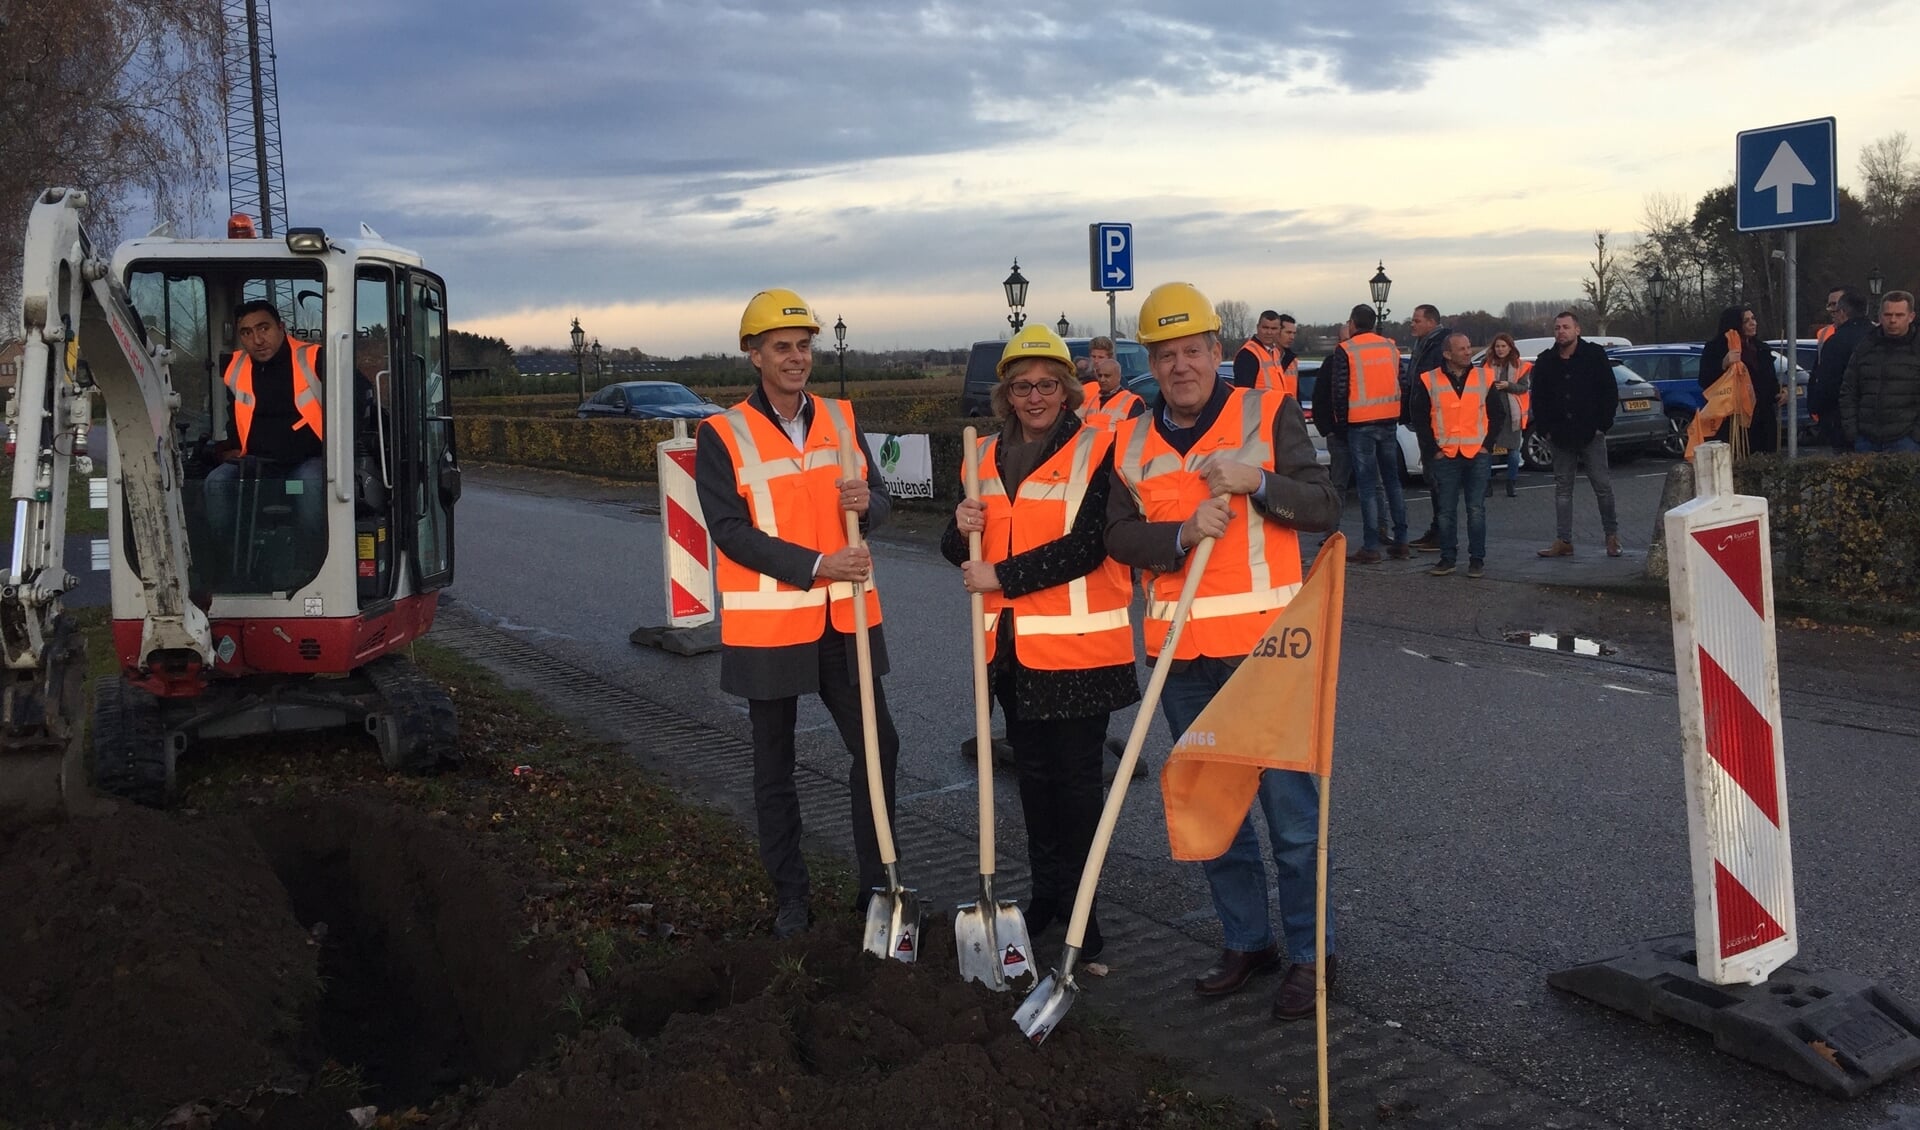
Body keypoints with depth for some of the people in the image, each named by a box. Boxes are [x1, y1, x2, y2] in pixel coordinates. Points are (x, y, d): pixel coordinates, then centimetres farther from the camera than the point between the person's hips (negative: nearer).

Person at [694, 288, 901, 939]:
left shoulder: (841, 419, 7)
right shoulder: (723, 435, -7)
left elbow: (880, 499, 8)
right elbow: (730, 530, -14)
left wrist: (867, 502, -17)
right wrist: (817, 564, -22)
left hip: (845, 619, 4)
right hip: (768, 624, -4)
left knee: (877, 745, 7)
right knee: (774, 765, 10)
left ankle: (876, 884, 23)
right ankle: (789, 896, 24)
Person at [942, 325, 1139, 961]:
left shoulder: (1096, 451, -9)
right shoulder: (987, 457, 10)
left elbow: (1086, 546, -19)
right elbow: (962, 554, 13)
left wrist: (1002, 577, -17)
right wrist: (962, 529, -10)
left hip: (1078, 645, -6)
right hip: (1013, 646, 6)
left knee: (1077, 777, 3)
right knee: (1033, 773, 16)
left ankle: (1079, 902, 17)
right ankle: (1046, 890, 30)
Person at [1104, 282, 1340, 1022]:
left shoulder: (1268, 415, -1)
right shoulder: (1133, 442, 9)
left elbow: (1326, 507, -6)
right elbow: (1119, 538, 2)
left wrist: (1256, 480, -21)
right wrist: (1182, 534, -16)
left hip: (1263, 643, -4)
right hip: (1180, 653, 4)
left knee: (1288, 803, 0)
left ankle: (1309, 953, 15)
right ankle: (1246, 940, 29)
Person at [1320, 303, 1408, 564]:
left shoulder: (1345, 351, -8)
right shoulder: (1390, 348, 9)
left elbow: (1339, 390, -10)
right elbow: (1401, 384, 13)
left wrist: (1341, 421, 2)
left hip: (1361, 425, -5)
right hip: (1389, 422, 5)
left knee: (1367, 486, -4)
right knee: (1392, 481, 13)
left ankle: (1370, 547, -4)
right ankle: (1400, 541, 15)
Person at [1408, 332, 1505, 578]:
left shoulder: (1484, 377, 4)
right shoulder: (1429, 381, -1)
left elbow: (1498, 414, 9)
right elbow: (1420, 417, 4)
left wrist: (1487, 444, 1)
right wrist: (1434, 448, -1)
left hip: (1478, 456, 0)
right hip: (1445, 456, 0)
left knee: (1476, 510, 1)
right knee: (1445, 511, 3)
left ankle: (1477, 559, 9)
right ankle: (1447, 557, 14)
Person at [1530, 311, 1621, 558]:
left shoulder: (1594, 355, -2)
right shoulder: (1545, 361, 6)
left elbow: (1610, 393, -2)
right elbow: (1538, 399, 10)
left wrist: (1601, 425, -8)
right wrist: (1545, 429, 1)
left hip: (1591, 435, -3)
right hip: (1560, 436, 3)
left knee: (1602, 486, 0)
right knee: (1563, 488, 6)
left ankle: (1612, 534, 15)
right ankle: (1563, 541, 9)